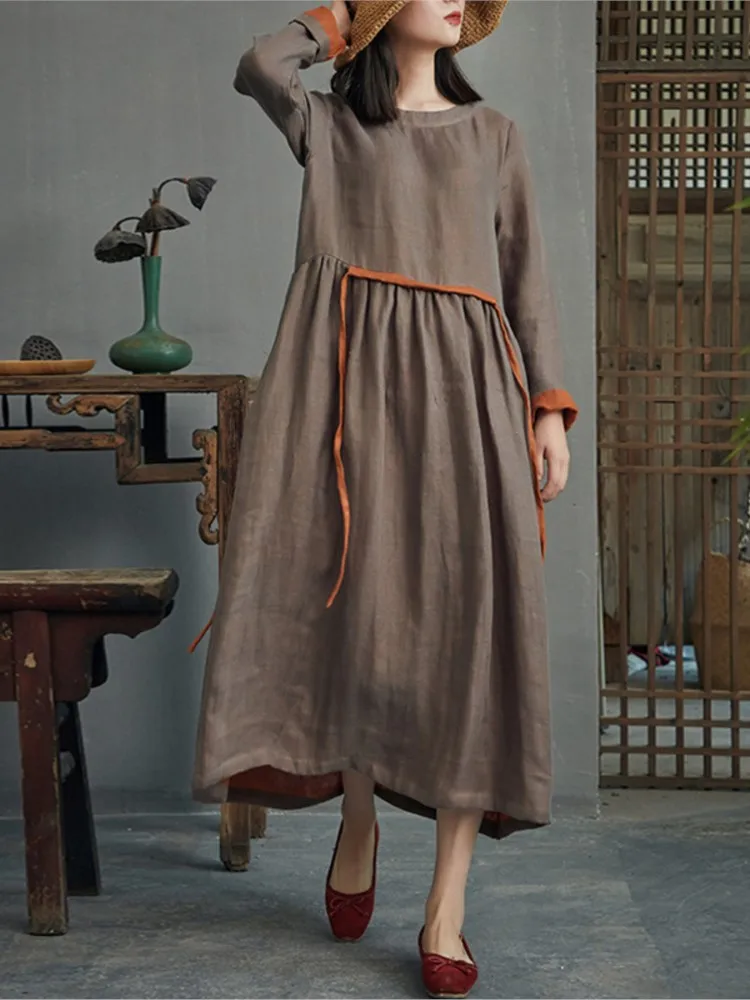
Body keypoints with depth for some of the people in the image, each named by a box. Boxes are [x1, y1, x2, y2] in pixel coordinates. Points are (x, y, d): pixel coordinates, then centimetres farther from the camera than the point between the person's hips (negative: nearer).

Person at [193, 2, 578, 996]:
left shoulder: (493, 135, 19)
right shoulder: (328, 125, 15)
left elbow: (527, 278, 13)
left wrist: (550, 405, 3)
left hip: (464, 385, 1)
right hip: (352, 377, -1)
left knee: (468, 618, -7)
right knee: (352, 603, -7)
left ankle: (447, 909, -3)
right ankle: (358, 820, 20)